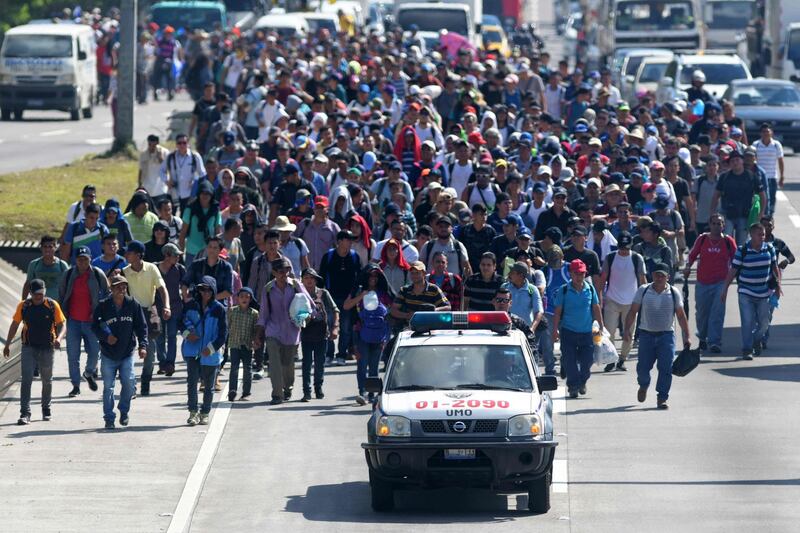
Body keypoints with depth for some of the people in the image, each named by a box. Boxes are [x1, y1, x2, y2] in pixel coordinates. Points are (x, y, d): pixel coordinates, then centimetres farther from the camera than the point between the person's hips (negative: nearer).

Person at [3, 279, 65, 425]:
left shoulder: (53, 305, -6)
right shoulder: (23, 306, -3)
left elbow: (61, 324, -2)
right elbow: (15, 325, 8)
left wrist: (59, 338, -22)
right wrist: (7, 345, 9)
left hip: (47, 348, 0)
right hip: (29, 347, 0)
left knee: (47, 380, 13)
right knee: (26, 379, -12)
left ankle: (46, 409, 32)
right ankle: (25, 413, -14)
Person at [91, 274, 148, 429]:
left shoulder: (133, 305, -2)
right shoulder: (103, 306, -6)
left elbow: (141, 327, 2)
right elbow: (95, 326, 1)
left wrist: (143, 346, -9)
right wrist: (106, 336, -17)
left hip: (127, 354, 1)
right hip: (108, 355, -1)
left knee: (129, 384, -6)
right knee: (108, 387, 1)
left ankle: (124, 411, 19)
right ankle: (109, 418, 11)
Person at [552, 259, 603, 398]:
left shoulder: (590, 289, 3)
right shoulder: (564, 291, -3)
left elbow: (596, 309, 11)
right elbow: (557, 311, 0)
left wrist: (601, 327, 10)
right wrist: (555, 330, -4)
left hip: (586, 331, 2)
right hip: (568, 331, -2)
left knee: (587, 360, 2)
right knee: (570, 361, -4)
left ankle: (582, 382, 25)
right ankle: (573, 386, 4)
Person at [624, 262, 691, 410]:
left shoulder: (674, 293, 3)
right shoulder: (643, 291, 2)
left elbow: (681, 315, 6)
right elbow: (633, 312, 3)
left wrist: (686, 335, 2)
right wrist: (627, 329, -8)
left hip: (666, 335, 0)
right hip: (646, 334, 0)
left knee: (665, 368, -8)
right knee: (643, 366, 2)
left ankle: (662, 398, -1)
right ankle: (643, 385, 35)